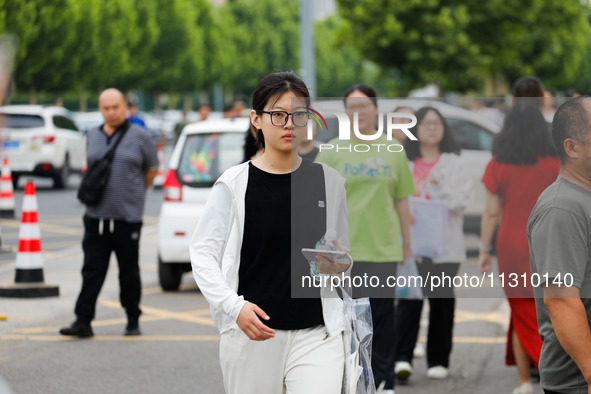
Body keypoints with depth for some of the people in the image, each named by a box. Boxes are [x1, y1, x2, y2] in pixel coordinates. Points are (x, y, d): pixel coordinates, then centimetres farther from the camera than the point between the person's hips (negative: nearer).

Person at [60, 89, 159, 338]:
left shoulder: (138, 137, -2)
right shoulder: (93, 137, 10)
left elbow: (152, 170, 7)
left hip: (127, 217, -3)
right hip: (96, 216, 3)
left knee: (129, 272, 5)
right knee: (92, 271, -1)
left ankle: (133, 320, 17)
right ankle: (83, 321, -2)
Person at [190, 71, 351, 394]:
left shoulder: (329, 182, 7)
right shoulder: (234, 184, -1)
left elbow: (344, 255, 18)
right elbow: (203, 252, -2)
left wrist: (340, 264, -7)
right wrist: (235, 306, -15)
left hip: (317, 334, 1)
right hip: (250, 332, -1)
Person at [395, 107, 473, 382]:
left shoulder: (454, 163, 10)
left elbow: (465, 198, 0)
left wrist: (440, 188, -14)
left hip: (444, 244, 0)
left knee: (441, 301, 3)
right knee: (409, 298, -12)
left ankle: (438, 361, 12)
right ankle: (402, 357, -17)